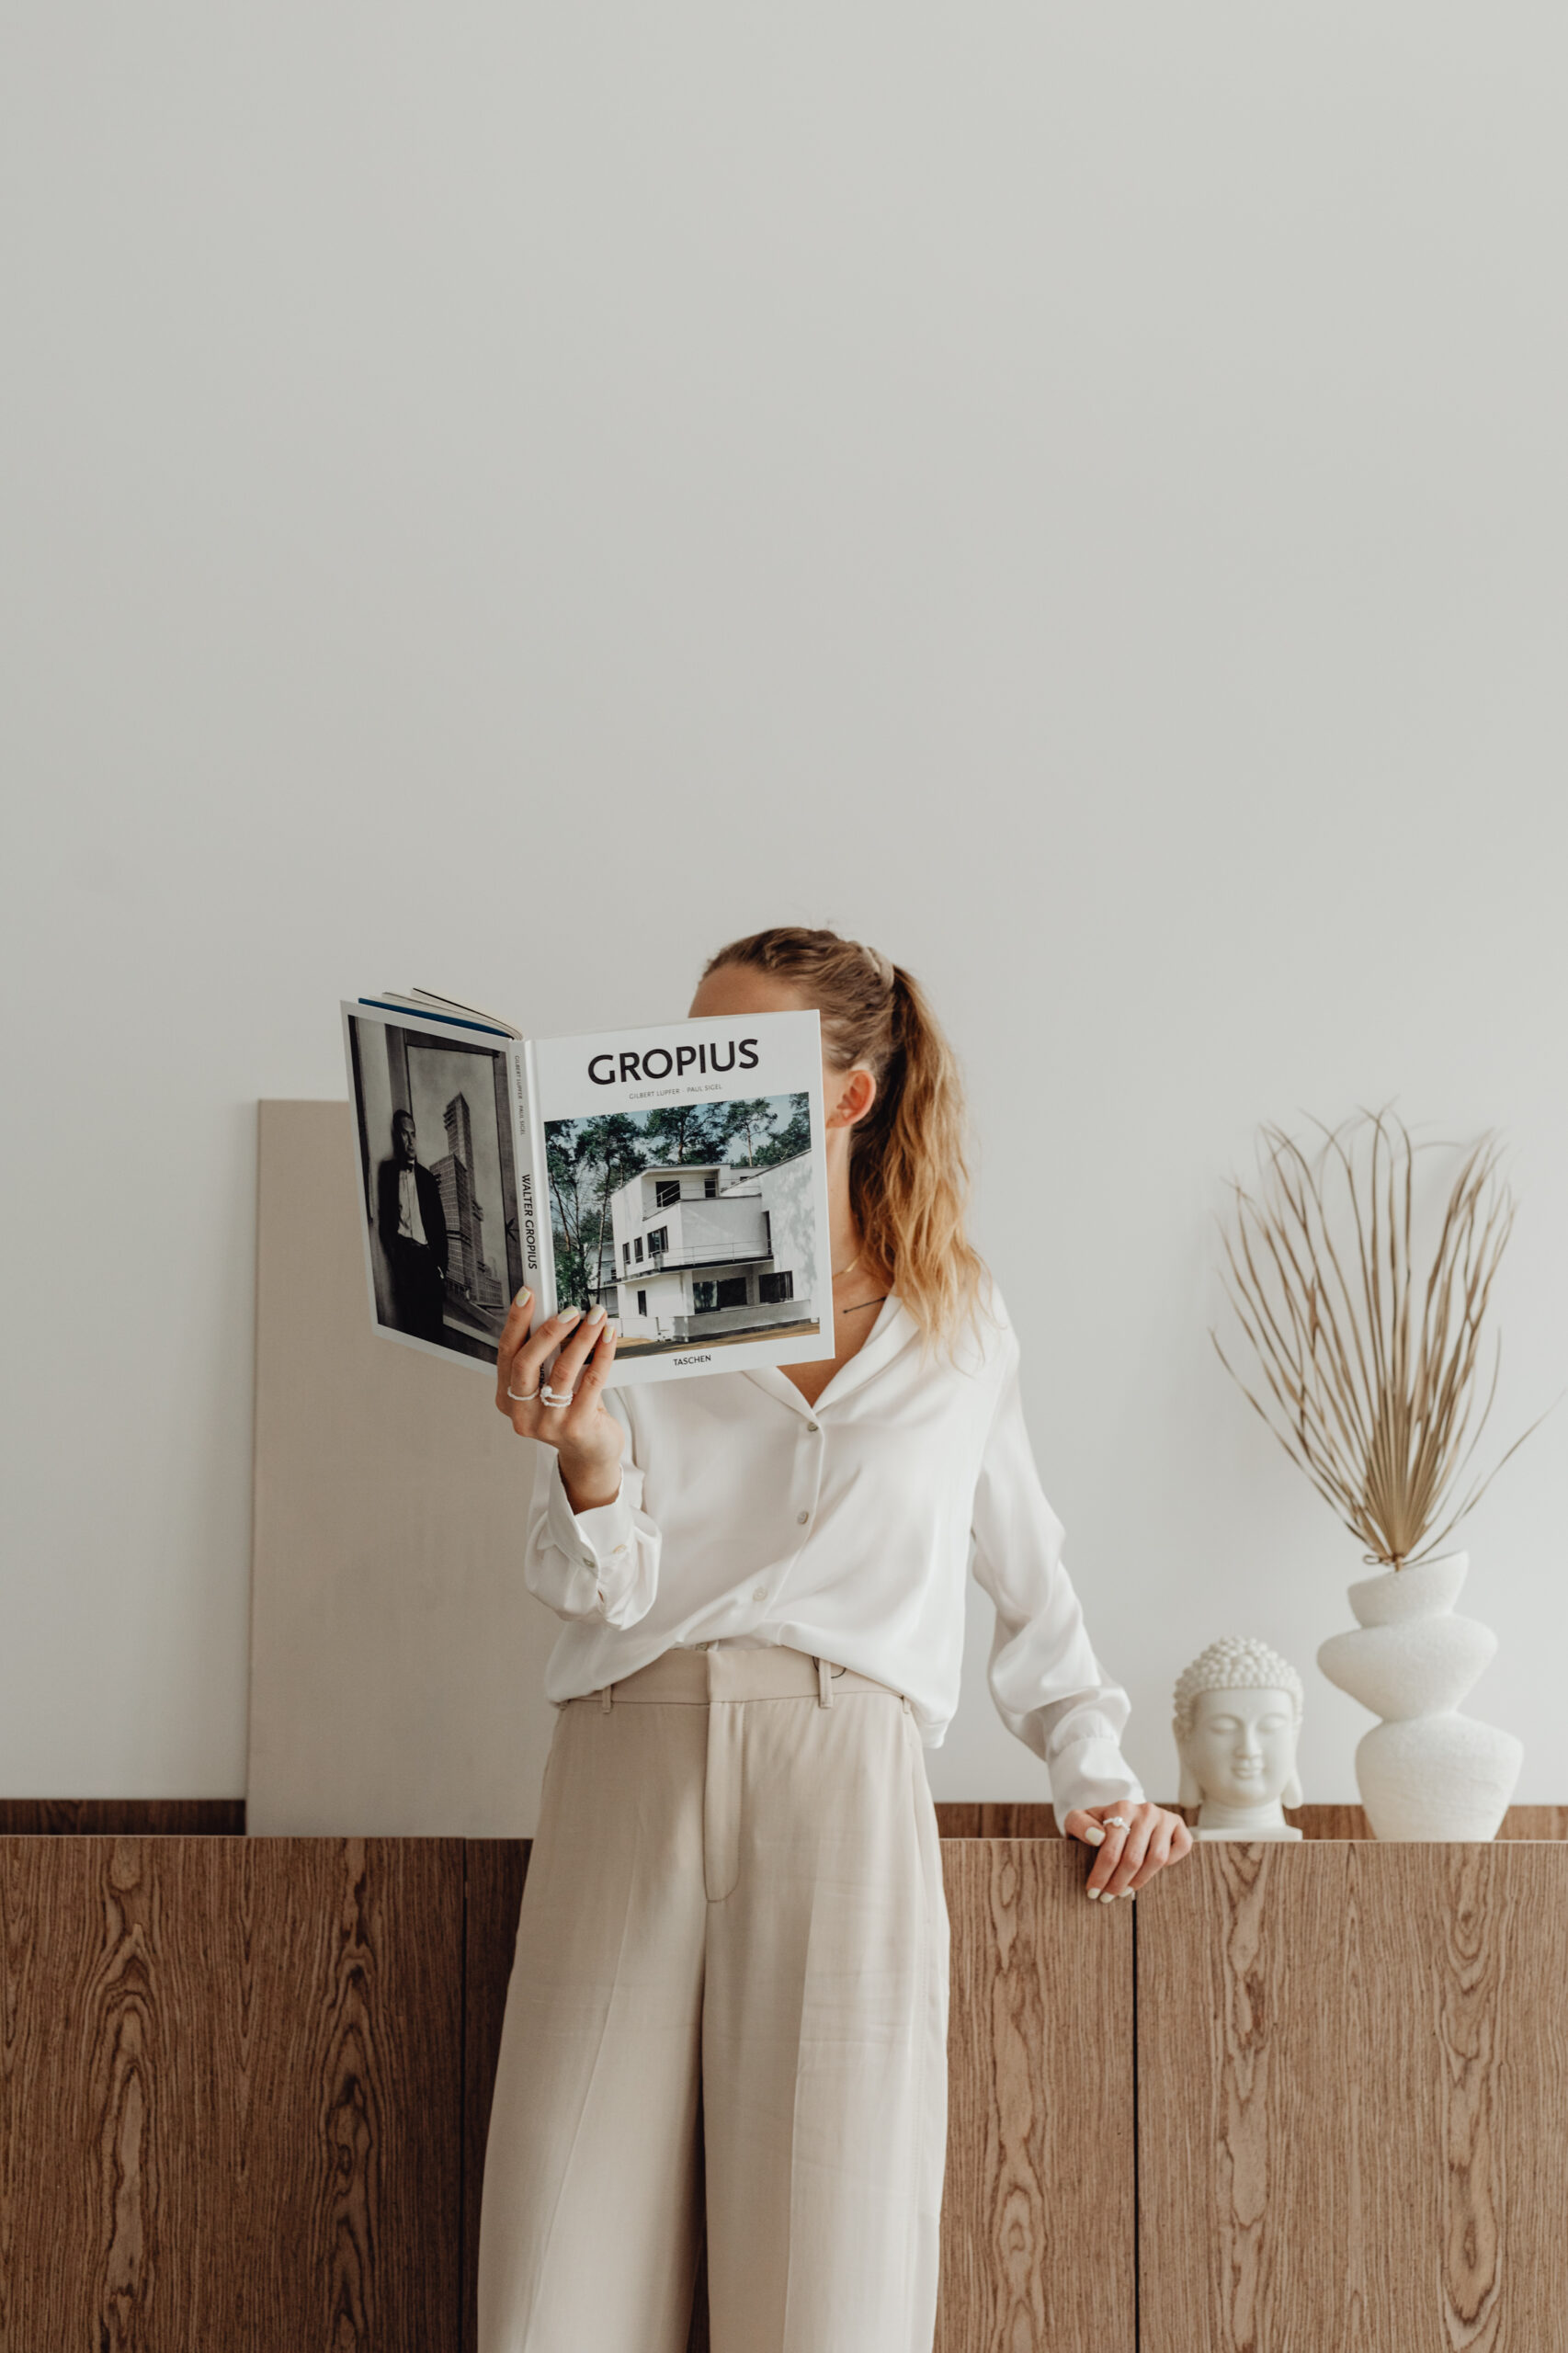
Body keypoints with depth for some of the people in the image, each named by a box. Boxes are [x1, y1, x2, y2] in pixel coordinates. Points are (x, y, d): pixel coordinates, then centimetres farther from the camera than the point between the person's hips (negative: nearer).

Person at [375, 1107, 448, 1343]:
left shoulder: (426, 1177, 18)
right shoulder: (387, 1171, 10)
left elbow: (440, 1224, 15)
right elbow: (383, 1217, 4)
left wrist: (441, 1267, 5)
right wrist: (392, 1251, -8)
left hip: (426, 1255, 3)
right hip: (402, 1251, -3)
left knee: (433, 1322, -6)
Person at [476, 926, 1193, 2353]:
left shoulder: (961, 1323, 14)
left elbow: (1025, 1569, 25)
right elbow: (601, 1593, 4)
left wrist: (1097, 1772, 16)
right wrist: (581, 1452, -15)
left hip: (845, 1780, 0)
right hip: (633, 1763, 1)